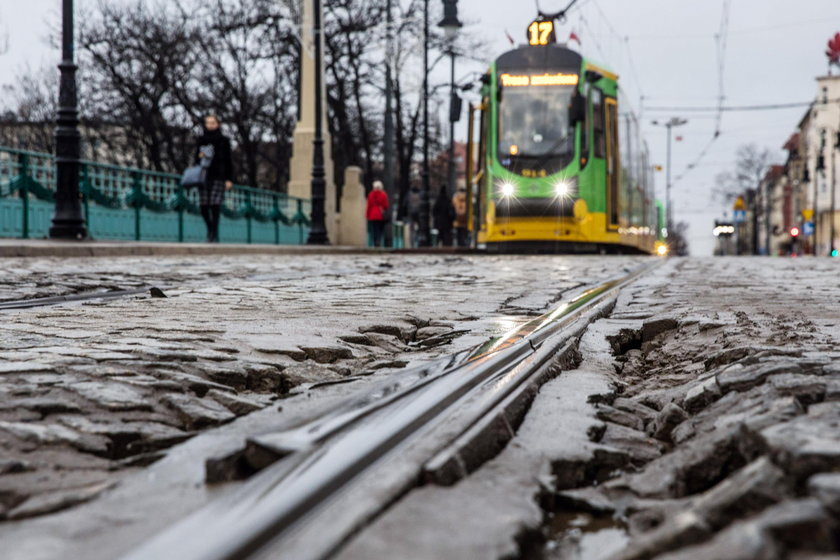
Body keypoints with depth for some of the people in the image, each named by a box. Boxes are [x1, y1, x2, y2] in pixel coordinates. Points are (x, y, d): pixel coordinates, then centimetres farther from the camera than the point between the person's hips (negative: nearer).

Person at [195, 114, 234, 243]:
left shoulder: (223, 140, 6)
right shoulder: (201, 140, 14)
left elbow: (228, 161, 3)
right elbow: (196, 158, 21)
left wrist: (229, 179, -4)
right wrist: (200, 156, -4)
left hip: (218, 176, -3)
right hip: (203, 176, 3)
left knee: (215, 204, -13)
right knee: (204, 206, -3)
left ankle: (214, 233, -6)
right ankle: (210, 228, 20)